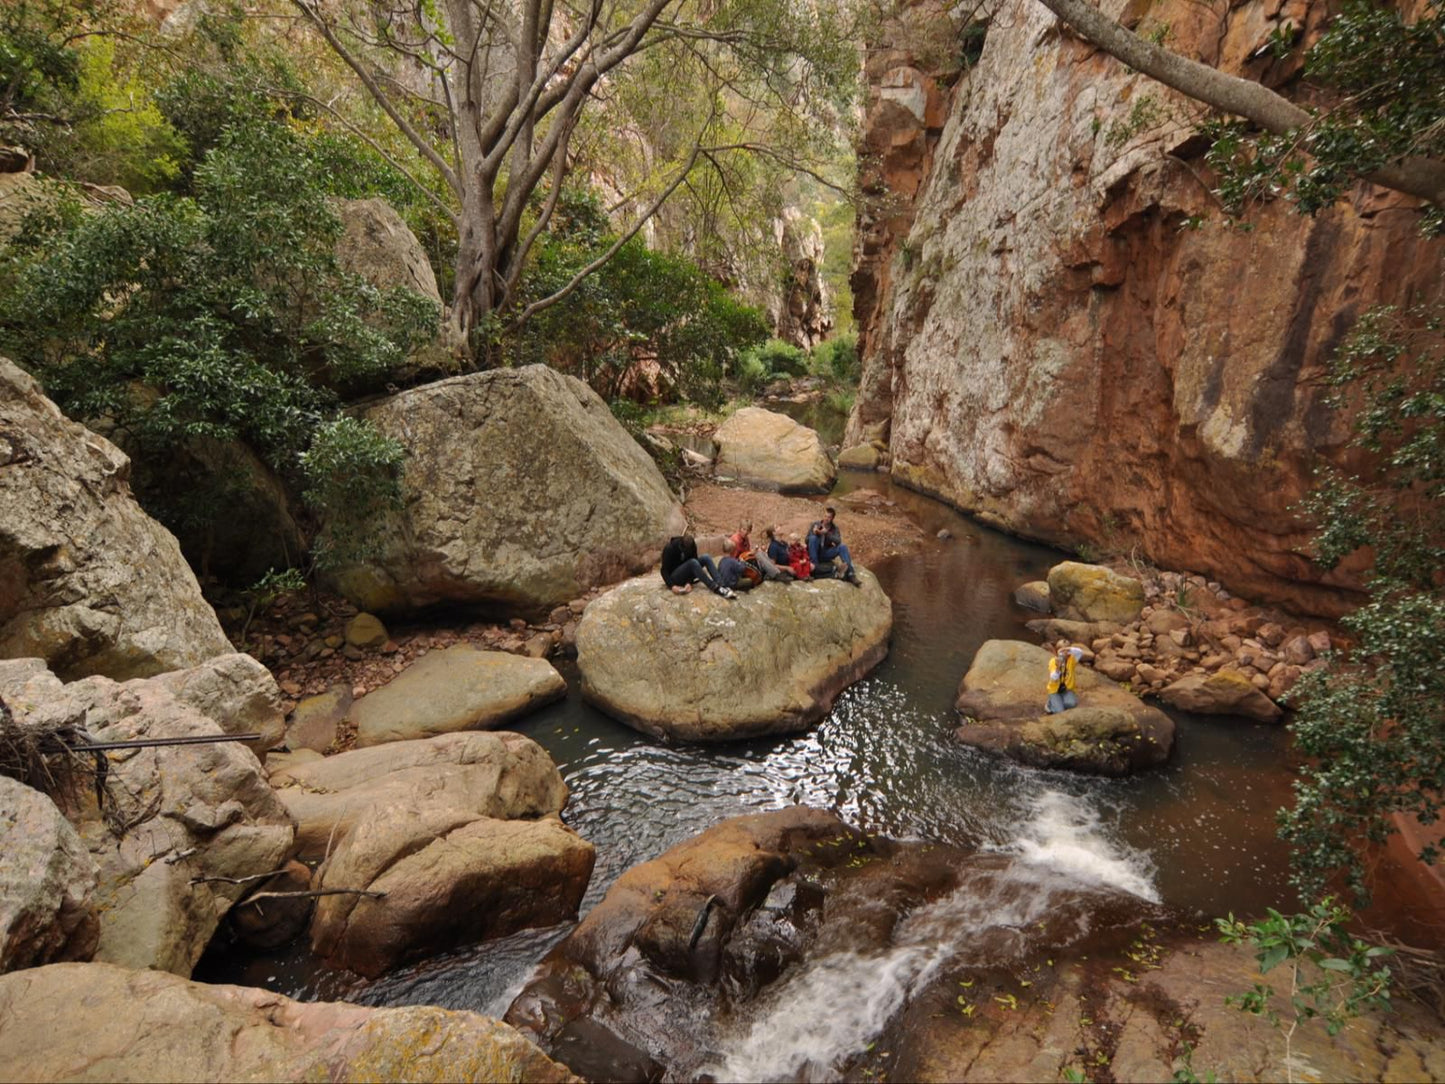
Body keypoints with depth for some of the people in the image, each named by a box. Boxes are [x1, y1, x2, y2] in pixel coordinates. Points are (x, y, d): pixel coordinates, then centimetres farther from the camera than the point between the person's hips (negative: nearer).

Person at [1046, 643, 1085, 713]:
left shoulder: (1071, 659, -5)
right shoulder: (1053, 661, -9)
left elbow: (1080, 652, -26)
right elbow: (1053, 678, -19)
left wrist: (1068, 649, -39)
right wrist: (1058, 667, -36)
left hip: (1067, 689, 2)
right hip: (1055, 690, -2)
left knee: (1072, 703, -30)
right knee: (1059, 711, -23)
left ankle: (1054, 704, -1)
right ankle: (1051, 703, 10)